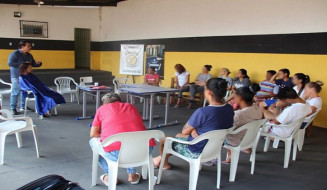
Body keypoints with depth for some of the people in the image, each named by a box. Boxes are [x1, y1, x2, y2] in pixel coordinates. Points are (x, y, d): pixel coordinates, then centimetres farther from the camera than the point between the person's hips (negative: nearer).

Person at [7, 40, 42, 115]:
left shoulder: (29, 55, 11)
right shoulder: (15, 54, -9)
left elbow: (33, 63, 20)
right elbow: (10, 63, -17)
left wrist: (38, 64, -4)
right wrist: (22, 64, -21)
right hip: (16, 76, -6)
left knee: (25, 92, 11)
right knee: (15, 92, -3)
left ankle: (23, 107, 23)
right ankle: (13, 108, 6)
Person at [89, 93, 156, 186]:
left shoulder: (102, 108, 16)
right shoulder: (131, 107, 25)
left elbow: (93, 134, 20)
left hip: (117, 154, -4)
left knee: (94, 141, 26)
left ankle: (109, 176, 26)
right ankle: (132, 175, 35)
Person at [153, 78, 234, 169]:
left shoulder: (202, 112, -31)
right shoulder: (229, 109, -8)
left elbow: (184, 131, -15)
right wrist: (194, 129, -7)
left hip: (197, 152, -7)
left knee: (163, 139, 17)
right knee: (178, 136, 29)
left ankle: (164, 162, 46)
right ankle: (162, 158, 45)